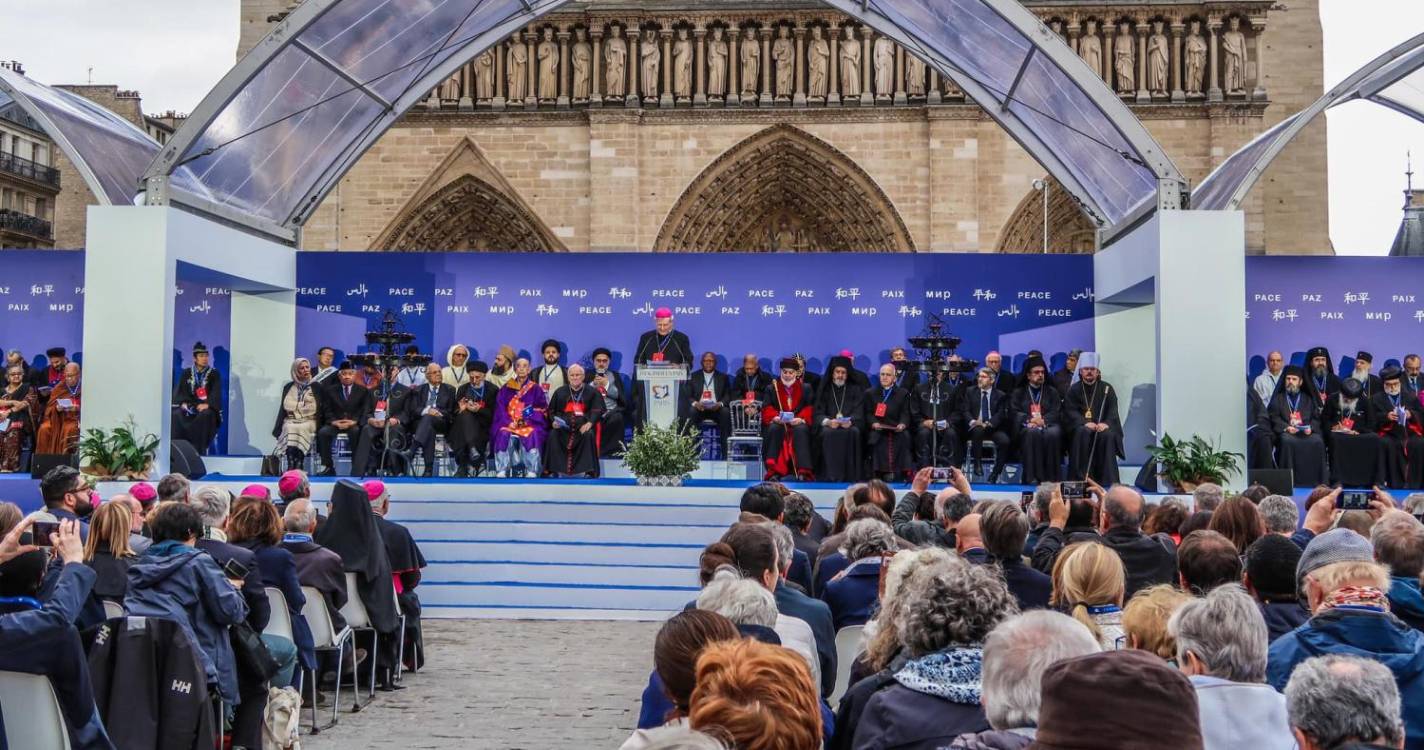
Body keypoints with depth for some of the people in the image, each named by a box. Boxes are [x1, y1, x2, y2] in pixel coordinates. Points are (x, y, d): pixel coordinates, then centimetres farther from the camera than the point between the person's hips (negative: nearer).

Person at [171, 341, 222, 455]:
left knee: (205, 415, -38)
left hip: (206, 407, -2)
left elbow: (216, 393, -5)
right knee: (176, 415, -31)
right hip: (189, 406, 2)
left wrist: (207, 404, -24)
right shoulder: (186, 373, 12)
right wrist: (183, 403, -16)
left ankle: (200, 449, -34)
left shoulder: (214, 374, 6)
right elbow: (179, 390, 5)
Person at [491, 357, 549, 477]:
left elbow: (542, 410, 5)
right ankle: (502, 472, -33)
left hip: (530, 424, -1)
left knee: (532, 435, -34)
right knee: (504, 435, -32)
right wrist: (509, 422, -11)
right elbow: (500, 408, 7)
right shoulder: (506, 389, 15)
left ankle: (532, 473, -35)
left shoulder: (535, 389, 11)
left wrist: (528, 419, -13)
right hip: (509, 423, 1)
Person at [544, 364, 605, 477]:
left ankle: (589, 471, -31)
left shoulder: (592, 392, 14)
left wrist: (589, 423, -17)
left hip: (583, 426, -2)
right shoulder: (560, 392, 21)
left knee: (589, 435, -33)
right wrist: (553, 421, -4)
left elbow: (597, 410, 2)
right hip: (563, 426, 2)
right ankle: (551, 470, -24)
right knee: (552, 435, -28)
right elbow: (551, 410, 18)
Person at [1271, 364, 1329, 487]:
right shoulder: (1278, 398, 20)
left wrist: (1310, 427, -8)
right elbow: (1274, 418, 6)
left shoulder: (1308, 399, 25)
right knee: (1287, 441, -36)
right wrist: (1286, 427, -12)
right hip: (1287, 432, -1)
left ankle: (1316, 481, -25)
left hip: (1307, 432, 2)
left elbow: (1316, 418, 14)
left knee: (1318, 442, -30)